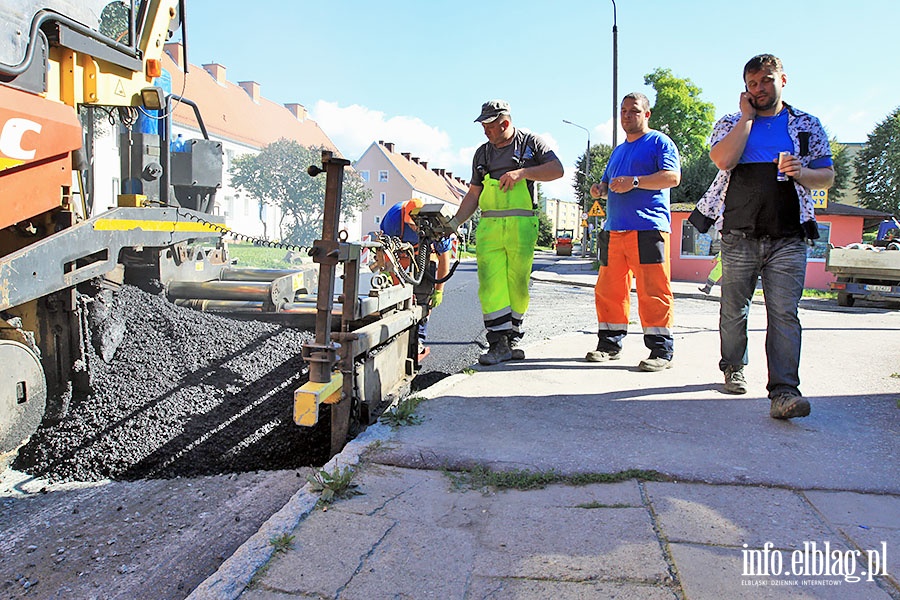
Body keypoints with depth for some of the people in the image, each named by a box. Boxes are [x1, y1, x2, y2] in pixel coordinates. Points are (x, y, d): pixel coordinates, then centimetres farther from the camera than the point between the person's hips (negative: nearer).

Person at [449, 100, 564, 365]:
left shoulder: (530, 142, 9)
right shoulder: (482, 153, 20)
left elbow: (557, 169, -3)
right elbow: (474, 193, 21)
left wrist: (523, 172, -14)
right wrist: (455, 222, 12)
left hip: (522, 226, -2)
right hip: (488, 226, 3)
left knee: (518, 286, 0)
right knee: (491, 284, -9)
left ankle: (512, 338, 12)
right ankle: (498, 343, -8)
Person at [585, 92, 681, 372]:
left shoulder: (659, 142, 5)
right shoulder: (618, 151, 27)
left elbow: (673, 176, -8)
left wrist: (635, 181, -17)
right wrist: (600, 189, 10)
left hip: (648, 228, -7)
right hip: (614, 230, 7)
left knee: (653, 291, -9)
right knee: (608, 289, 6)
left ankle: (661, 351, -4)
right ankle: (610, 344, 15)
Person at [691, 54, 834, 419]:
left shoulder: (807, 125, 15)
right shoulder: (731, 124, 12)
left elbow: (827, 177, 14)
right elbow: (724, 160, -10)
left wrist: (801, 173, -8)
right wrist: (747, 116, -3)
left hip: (789, 238, 0)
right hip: (739, 235, 0)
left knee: (784, 313, -10)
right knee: (733, 309, 7)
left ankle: (784, 390, -13)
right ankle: (733, 369, 27)